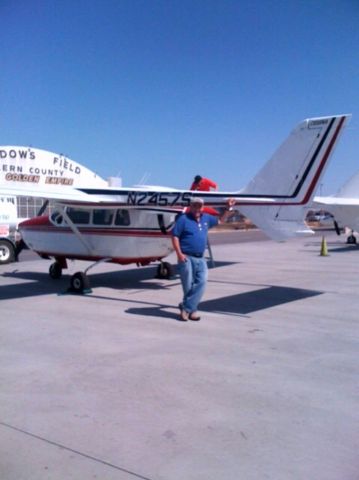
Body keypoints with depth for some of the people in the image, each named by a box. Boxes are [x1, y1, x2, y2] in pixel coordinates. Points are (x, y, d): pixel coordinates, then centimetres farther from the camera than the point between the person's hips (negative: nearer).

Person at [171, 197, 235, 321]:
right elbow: (175, 236, -7)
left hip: (200, 258, 5)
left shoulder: (206, 218, 13)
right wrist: (179, 253, -14)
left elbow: (220, 220, 31)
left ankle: (186, 308, -5)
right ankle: (192, 309, 15)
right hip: (186, 257, -5)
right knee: (188, 285, -1)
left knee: (201, 282, -8)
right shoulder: (183, 219, -4)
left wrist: (228, 208, 22)